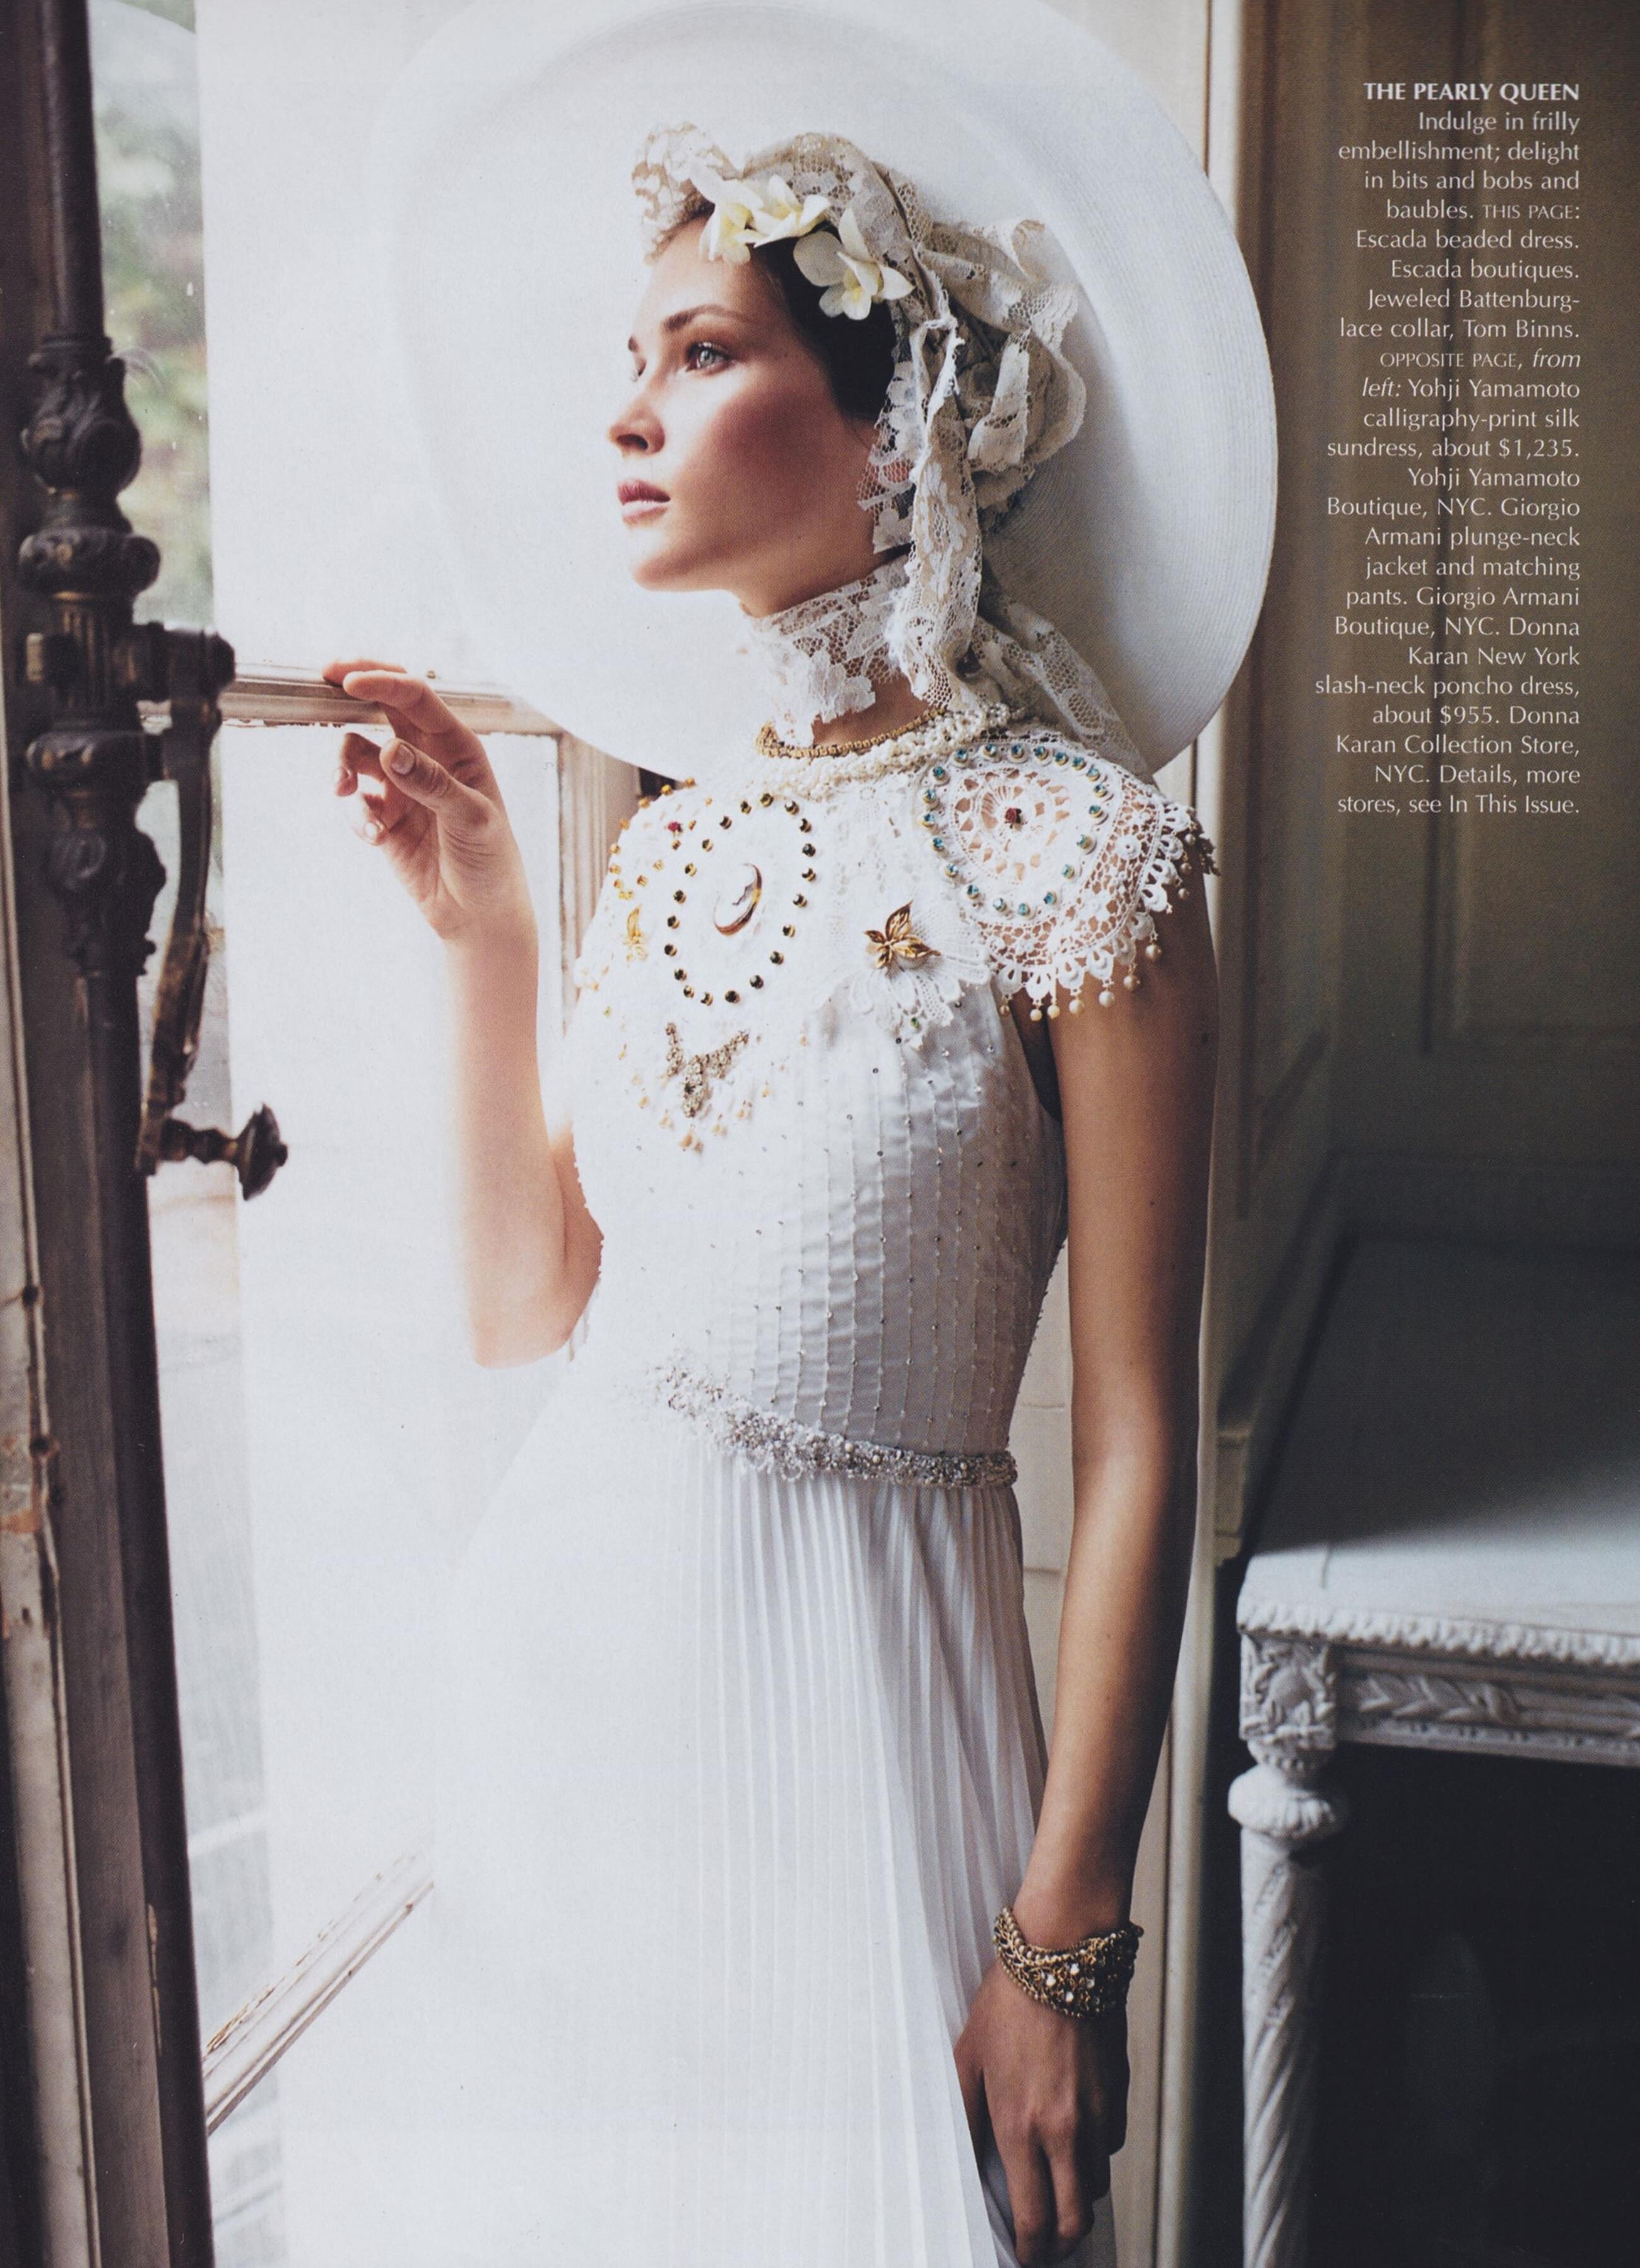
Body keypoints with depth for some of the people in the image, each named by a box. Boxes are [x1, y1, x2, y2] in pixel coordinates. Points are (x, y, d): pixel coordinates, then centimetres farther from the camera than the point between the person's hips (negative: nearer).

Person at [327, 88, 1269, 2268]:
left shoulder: (1071, 848, -15)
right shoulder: (683, 834, 5)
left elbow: (1136, 1447, -14)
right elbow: (524, 1301, 7)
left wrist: (1067, 1939, -13)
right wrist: (481, 925, 0)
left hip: (845, 1674, -6)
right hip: (565, 1638, 6)